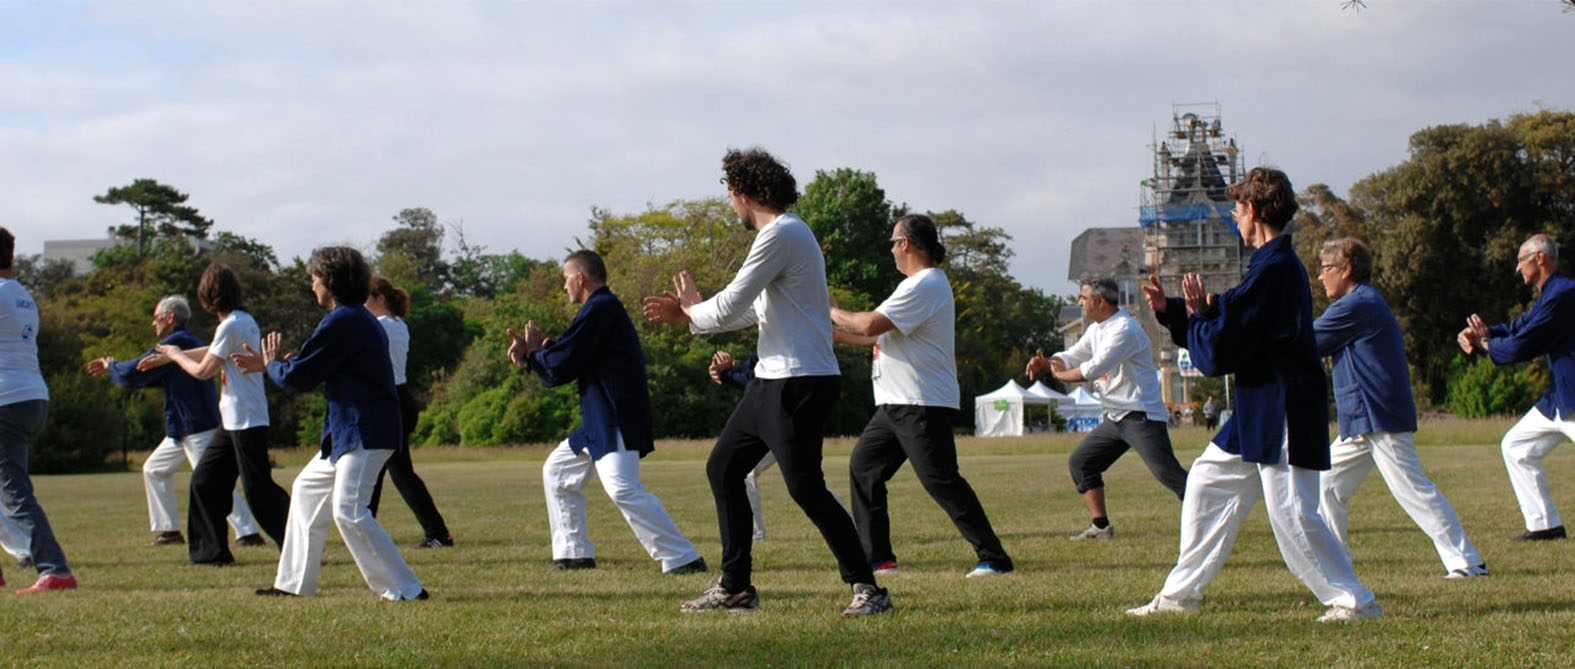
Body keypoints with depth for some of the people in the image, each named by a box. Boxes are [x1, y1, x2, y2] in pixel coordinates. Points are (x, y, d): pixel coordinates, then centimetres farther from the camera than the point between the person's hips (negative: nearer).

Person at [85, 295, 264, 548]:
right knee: (154, 469, 18)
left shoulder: (175, 343, -14)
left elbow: (134, 373, -14)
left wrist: (110, 366, 6)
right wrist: (113, 368, 27)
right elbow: (153, 375, 28)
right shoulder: (192, 342, 19)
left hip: (197, 429, -11)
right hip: (181, 429, 11)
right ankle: (169, 530, 19)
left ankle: (248, 532, -18)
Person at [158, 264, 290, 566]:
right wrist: (167, 356, 36)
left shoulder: (231, 326, -16)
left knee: (259, 491, -9)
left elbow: (203, 371, -13)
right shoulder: (245, 321, 13)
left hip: (246, 420, -10)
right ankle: (210, 550, 18)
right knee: (204, 479, 14)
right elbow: (213, 351, 28)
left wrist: (176, 356, 6)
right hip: (234, 421, 10)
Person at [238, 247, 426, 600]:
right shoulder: (360, 319, 17)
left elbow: (297, 378, -13)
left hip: (366, 433, -11)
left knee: (348, 510, -16)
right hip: (349, 430, 11)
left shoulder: (342, 322, -16)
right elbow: (317, 370, 24)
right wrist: (271, 365, 25)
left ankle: (405, 591, -17)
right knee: (308, 489, 21)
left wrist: (272, 364, 8)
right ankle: (294, 582, 29)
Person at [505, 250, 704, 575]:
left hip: (617, 423, -11)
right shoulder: (605, 308, 21)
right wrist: (534, 351, 5)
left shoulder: (600, 308, -13)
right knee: (557, 471, 21)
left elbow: (562, 365, -14)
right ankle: (575, 553, 23)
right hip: (598, 424, 11)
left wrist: (532, 353, 5)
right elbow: (572, 359, 18)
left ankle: (683, 559, -24)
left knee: (623, 490, -22)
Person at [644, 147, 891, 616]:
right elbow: (753, 310, 25)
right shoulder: (786, 233, 18)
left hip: (800, 383, -11)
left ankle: (867, 588, -5)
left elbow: (727, 309, -16)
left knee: (805, 487, -11)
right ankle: (735, 588, 17)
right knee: (722, 469, 13)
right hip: (771, 382, 11)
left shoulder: (780, 235, -15)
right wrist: (685, 314, 24)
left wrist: (693, 308, 5)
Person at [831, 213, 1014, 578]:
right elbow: (878, 336, 24)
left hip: (924, 405, -11)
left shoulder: (925, 285, -16)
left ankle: (993, 557, -9)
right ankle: (877, 557, 14)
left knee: (940, 480, -12)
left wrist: (832, 311, -5)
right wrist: (834, 334, 22)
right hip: (896, 405, 11)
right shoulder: (920, 284, 20)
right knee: (863, 467, 10)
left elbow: (870, 325, -21)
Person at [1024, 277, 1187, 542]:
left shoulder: (1124, 329, -17)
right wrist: (1045, 362, -1)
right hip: (1115, 418, 10)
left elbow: (1094, 369, -22)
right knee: (1080, 462, 11)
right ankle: (1100, 526, 11)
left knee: (1168, 474, -19)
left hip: (1141, 416, -10)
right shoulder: (1096, 330, 14)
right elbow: (1072, 357, 20)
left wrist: (1060, 374, -6)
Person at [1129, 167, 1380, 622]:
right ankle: (1179, 596, 24)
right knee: (1206, 485, 17)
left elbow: (1217, 353, -19)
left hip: (1283, 414, -11)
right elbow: (1232, 325, 21)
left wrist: (1195, 315, -1)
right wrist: (1169, 310, 19)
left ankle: (1354, 601, -4)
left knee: (1291, 515, -11)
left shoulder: (1273, 270, -19)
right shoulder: (1279, 264, 14)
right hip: (1260, 413, 11)